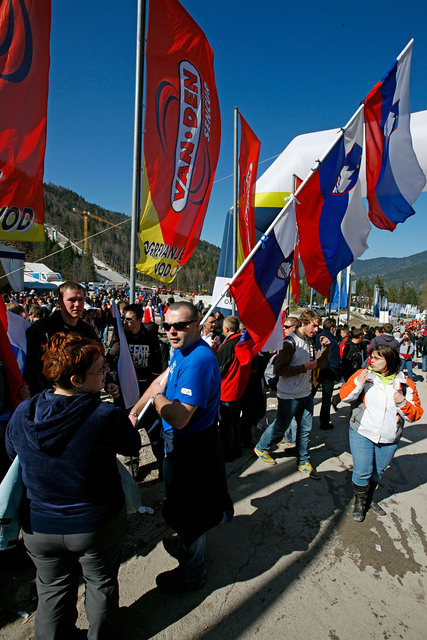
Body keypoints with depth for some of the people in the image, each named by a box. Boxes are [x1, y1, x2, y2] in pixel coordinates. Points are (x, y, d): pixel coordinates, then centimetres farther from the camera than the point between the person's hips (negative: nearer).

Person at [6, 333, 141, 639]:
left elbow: (12, 452, 3)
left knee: (53, 589, 27)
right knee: (101, 582, 26)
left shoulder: (22, 414, -17)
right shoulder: (108, 417, -30)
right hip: (97, 525, -2)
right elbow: (133, 446, -10)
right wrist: (129, 421, 10)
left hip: (40, 526, 3)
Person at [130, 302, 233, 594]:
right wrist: (134, 411, 7)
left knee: (188, 507, 11)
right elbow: (162, 381, 12)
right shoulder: (183, 350, 1)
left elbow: (180, 418, -34)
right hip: (183, 442, 10)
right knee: (184, 501, 30)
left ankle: (193, 572, 34)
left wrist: (156, 397, -17)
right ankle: (186, 544, 56)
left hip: (192, 447, -10)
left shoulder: (197, 362, -32)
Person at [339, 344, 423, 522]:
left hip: (389, 440, 2)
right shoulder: (363, 374, -6)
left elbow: (415, 414, 0)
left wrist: (403, 404, -20)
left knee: (378, 472, 18)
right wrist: (358, 383, -23)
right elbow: (345, 396, -7)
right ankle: (360, 502, 27)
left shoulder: (405, 383, -2)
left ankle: (369, 499, 44)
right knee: (362, 472, 0)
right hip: (362, 435, -2)